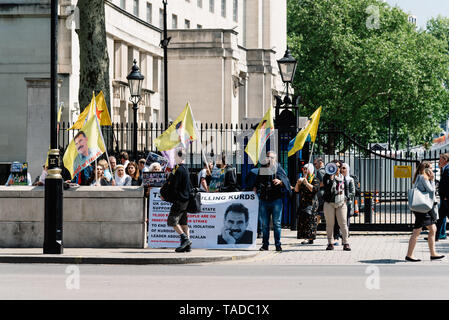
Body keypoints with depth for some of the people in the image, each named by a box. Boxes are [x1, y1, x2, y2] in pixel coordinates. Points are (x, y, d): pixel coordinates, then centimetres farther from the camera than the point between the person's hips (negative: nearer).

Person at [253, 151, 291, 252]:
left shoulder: (278, 168, 3)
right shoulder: (262, 169, 14)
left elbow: (286, 181, -4)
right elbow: (257, 182, 26)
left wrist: (280, 182, -23)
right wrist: (255, 188, 8)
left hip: (276, 199, -4)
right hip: (263, 200, 4)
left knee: (277, 223, -4)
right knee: (264, 224, 5)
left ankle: (278, 244, 0)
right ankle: (265, 244, 11)